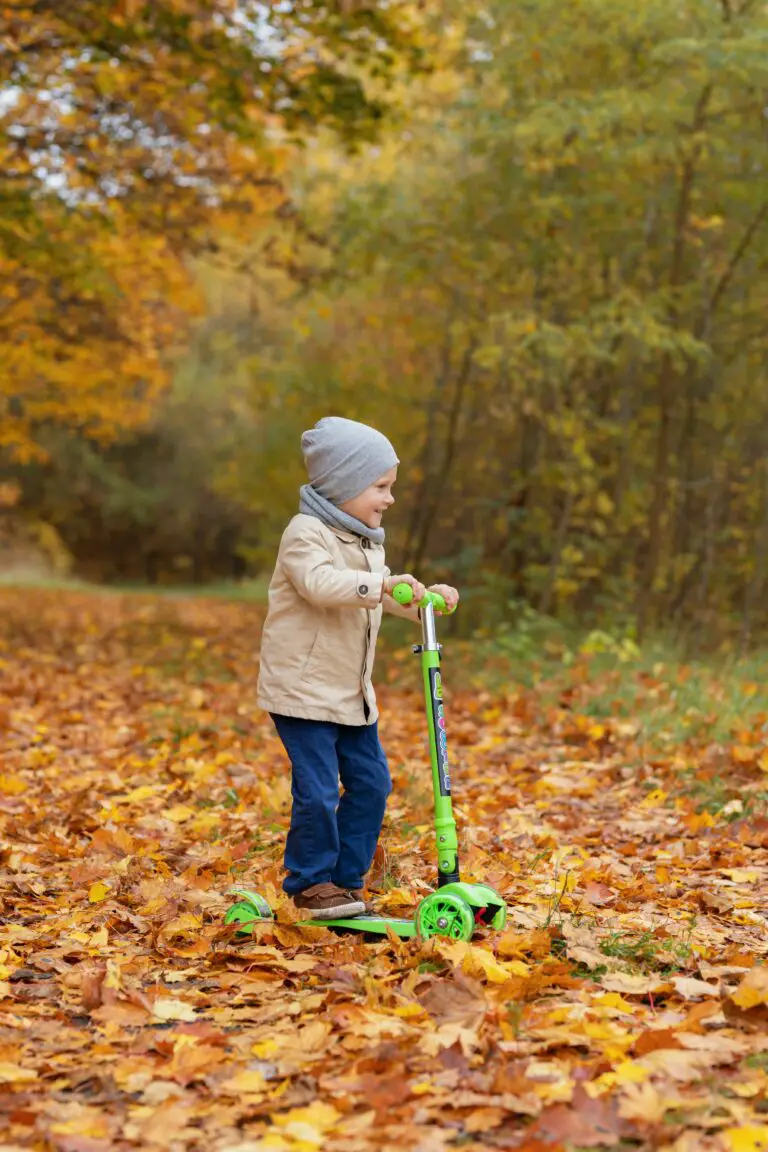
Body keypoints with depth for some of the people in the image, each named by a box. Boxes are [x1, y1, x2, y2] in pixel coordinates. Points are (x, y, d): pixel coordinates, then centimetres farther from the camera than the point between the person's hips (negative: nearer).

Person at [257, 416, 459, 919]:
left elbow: (383, 597, 24)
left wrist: (426, 598, 7)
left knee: (371, 781, 9)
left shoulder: (367, 541, 14)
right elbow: (321, 583, -33)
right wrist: (382, 584, -41)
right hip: (303, 687, -9)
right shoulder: (306, 533, -15)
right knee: (317, 789, -7)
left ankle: (346, 879, 21)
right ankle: (311, 882, 11)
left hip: (351, 691, 9)